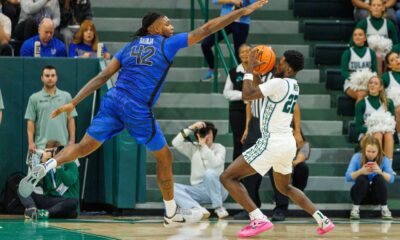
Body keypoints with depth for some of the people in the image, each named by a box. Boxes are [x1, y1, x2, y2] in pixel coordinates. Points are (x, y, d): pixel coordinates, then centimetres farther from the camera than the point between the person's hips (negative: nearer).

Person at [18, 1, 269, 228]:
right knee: (165, 157, 14)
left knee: (84, 147, 5)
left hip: (113, 101, 5)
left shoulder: (130, 47, 16)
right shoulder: (167, 44, 3)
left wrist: (73, 103, 7)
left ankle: (46, 167, -22)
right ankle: (172, 214, 24)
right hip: (138, 111, -5)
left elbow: (102, 77, 9)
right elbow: (206, 30, 3)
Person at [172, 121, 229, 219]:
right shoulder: (193, 148, 11)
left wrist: (204, 145, -19)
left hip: (216, 189, -3)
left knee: (209, 173, -36)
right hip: (198, 191, 3)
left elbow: (214, 164, -20)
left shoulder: (219, 148, 1)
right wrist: (191, 128, -11)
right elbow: (176, 143, -6)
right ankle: (198, 209, -42)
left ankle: (218, 208, -25)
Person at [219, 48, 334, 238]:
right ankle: (323, 220, 21)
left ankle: (259, 220, -16)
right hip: (288, 142, 9)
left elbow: (247, 95, -19)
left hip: (273, 142, -9)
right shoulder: (294, 85, 12)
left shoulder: (278, 83, -16)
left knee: (227, 177, -6)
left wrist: (250, 68, -9)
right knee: (285, 188, 31)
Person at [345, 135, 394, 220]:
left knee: (379, 178, -28)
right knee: (362, 178, -30)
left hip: (376, 196, 1)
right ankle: (355, 208, -17)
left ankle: (384, 208, -14)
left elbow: (391, 179, -19)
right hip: (360, 193, -1)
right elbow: (348, 177, -20)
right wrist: (360, 171, -38)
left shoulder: (384, 159, -9)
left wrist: (380, 172, -38)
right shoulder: (357, 157, -11)